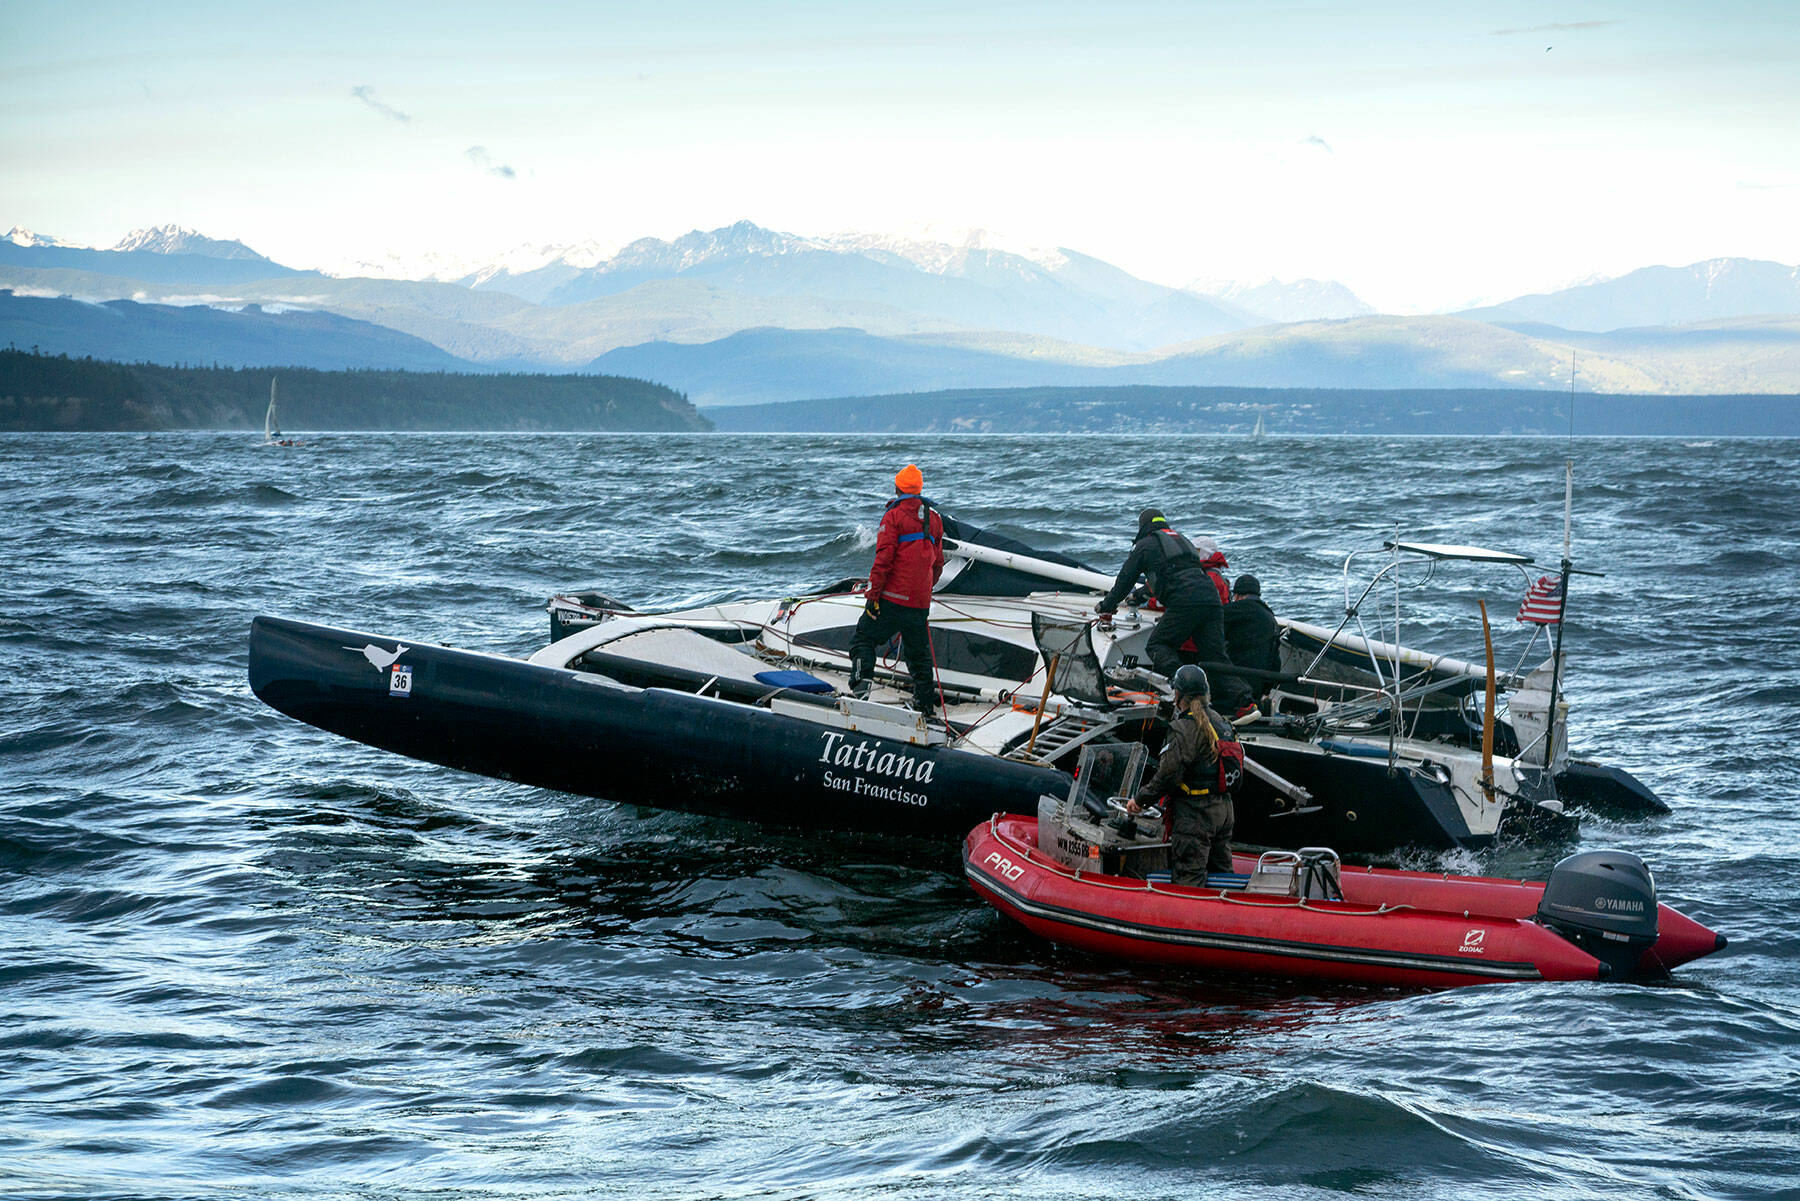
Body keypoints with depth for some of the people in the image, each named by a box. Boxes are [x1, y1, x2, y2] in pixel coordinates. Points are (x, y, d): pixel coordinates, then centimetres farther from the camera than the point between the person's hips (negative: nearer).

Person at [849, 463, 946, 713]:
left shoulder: (894, 516, -8)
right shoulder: (934, 518, 12)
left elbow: (884, 558, -15)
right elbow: (938, 563, 19)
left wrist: (873, 593, -13)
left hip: (892, 598, -6)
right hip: (921, 602, 6)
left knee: (863, 639, 2)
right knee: (919, 652, 16)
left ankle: (861, 683, -17)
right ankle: (925, 703, 18)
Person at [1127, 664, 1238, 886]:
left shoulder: (1185, 728, -17)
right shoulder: (1220, 722, 11)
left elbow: (1168, 774, -20)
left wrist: (1140, 800, -8)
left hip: (1196, 814, -9)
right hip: (1225, 809, 9)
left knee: (1188, 883, -6)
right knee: (1221, 872, 18)